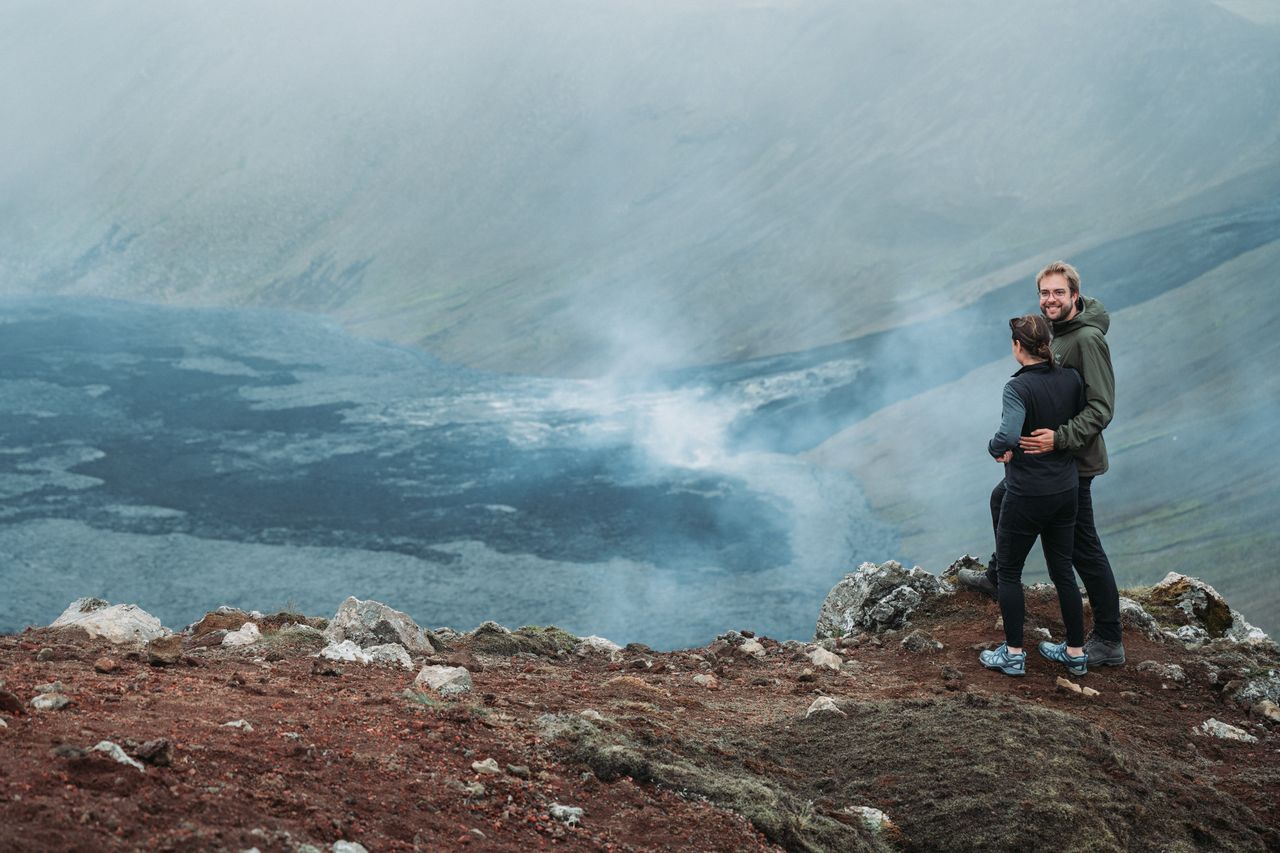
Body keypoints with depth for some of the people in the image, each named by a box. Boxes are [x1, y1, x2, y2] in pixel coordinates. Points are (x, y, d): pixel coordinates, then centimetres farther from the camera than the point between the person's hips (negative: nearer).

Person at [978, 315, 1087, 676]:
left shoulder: (1019, 387, -20)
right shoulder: (1072, 379, -1)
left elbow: (1008, 435, -34)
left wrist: (995, 447, -14)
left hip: (1027, 495, -6)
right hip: (1066, 490, 6)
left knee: (1008, 571, 10)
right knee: (1062, 569, 17)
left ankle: (1013, 654, 15)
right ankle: (1075, 652, 24)